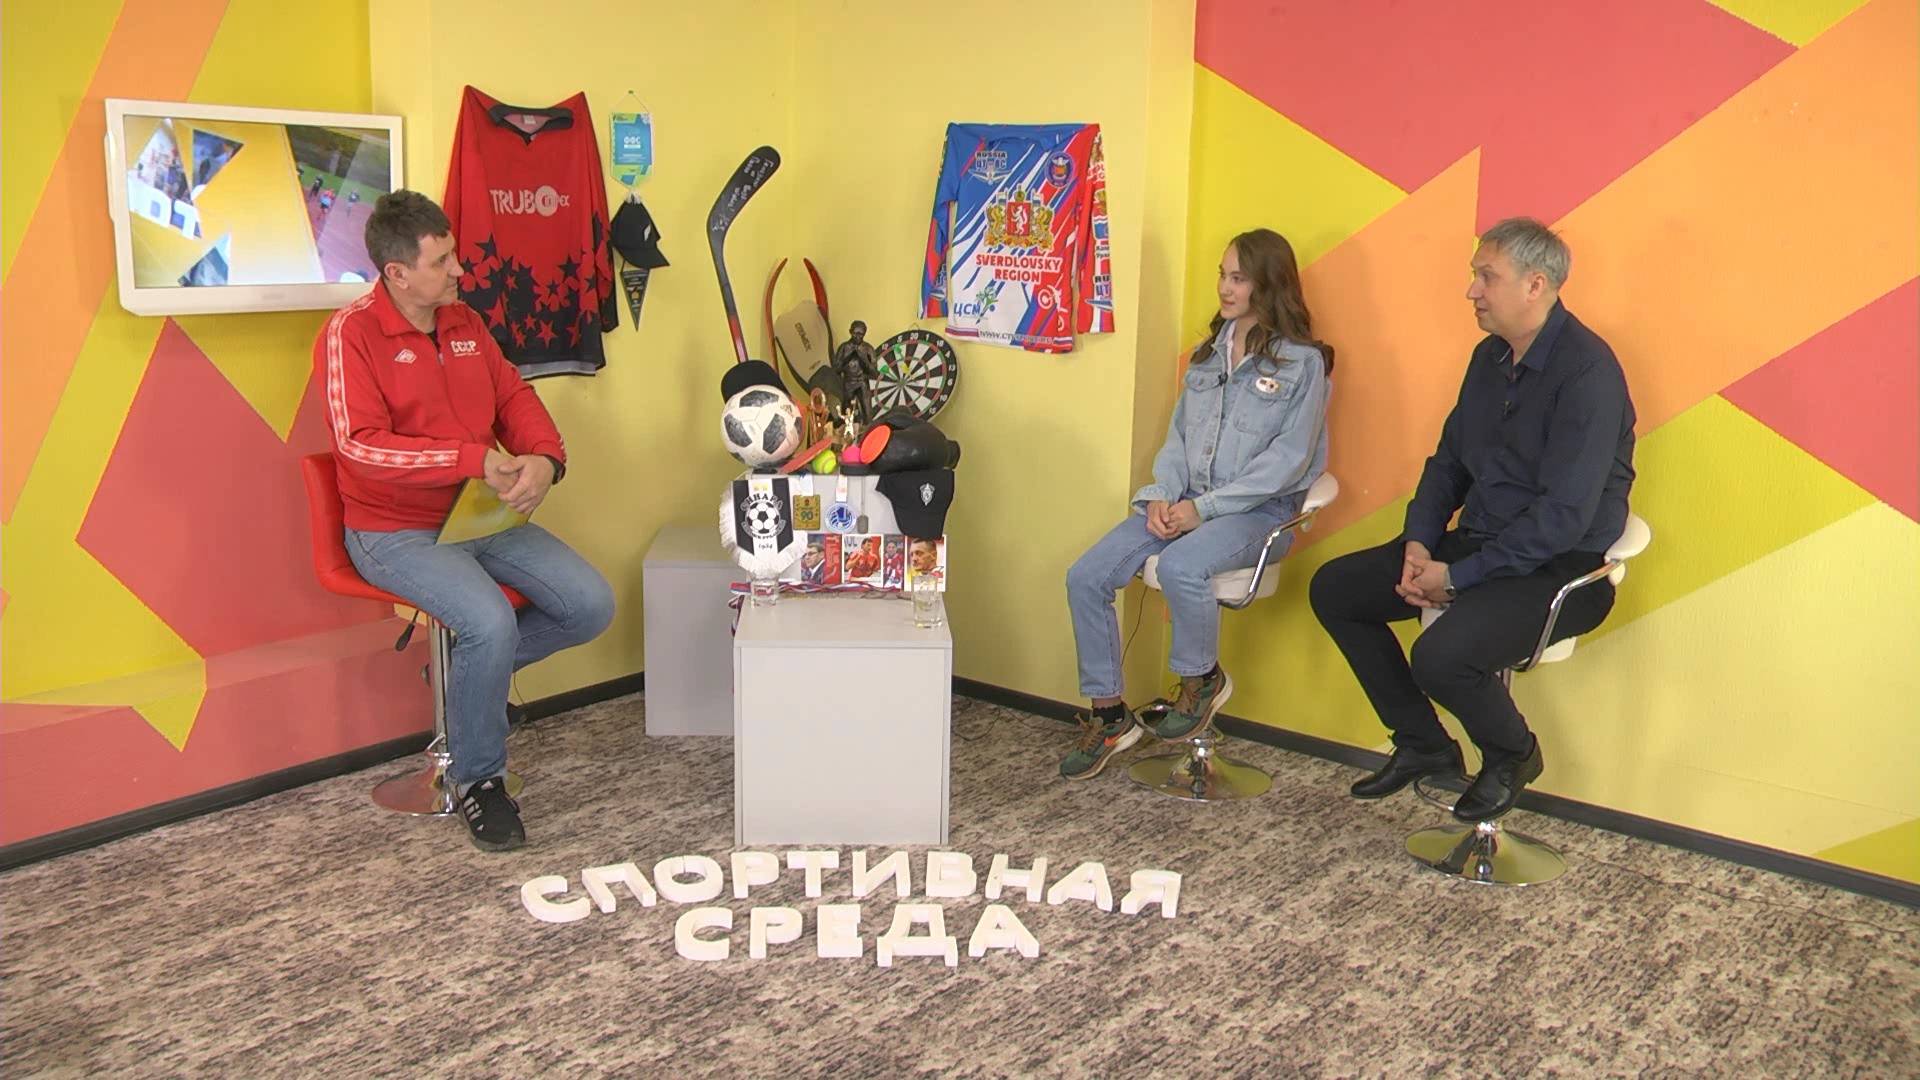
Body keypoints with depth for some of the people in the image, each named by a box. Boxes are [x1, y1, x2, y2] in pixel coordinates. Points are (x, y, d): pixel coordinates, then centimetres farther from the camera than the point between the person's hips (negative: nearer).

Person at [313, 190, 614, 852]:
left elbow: (514, 396, 13)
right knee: (491, 622, -30)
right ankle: (477, 780, -7)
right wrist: (477, 460, -25)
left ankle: (475, 669, 16)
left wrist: (543, 459, -10)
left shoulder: (464, 322, 10)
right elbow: (361, 445, -22)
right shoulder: (351, 334, -12)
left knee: (592, 606, -9)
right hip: (397, 532, -7)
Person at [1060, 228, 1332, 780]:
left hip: (1257, 511, -6)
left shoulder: (1302, 361, -4)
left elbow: (1288, 458, -11)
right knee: (1085, 577, -12)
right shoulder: (1209, 352, 16)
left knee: (1179, 567, -37)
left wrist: (1204, 507, -17)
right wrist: (1163, 495, -4)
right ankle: (1108, 714, 1)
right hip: (1182, 502, 7)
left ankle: (1202, 678, -7)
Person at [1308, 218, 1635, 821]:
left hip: (1561, 568, -9)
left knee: (1441, 655, -32)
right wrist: (1419, 543, -2)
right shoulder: (1491, 356, 9)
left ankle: (1513, 755, 4)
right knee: (1334, 589, 2)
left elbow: (1564, 516, -25)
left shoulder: (1587, 371, -19)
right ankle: (1423, 746, 13)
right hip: (1479, 543, 9)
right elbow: (1448, 460, 16)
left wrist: (1458, 576, -22)